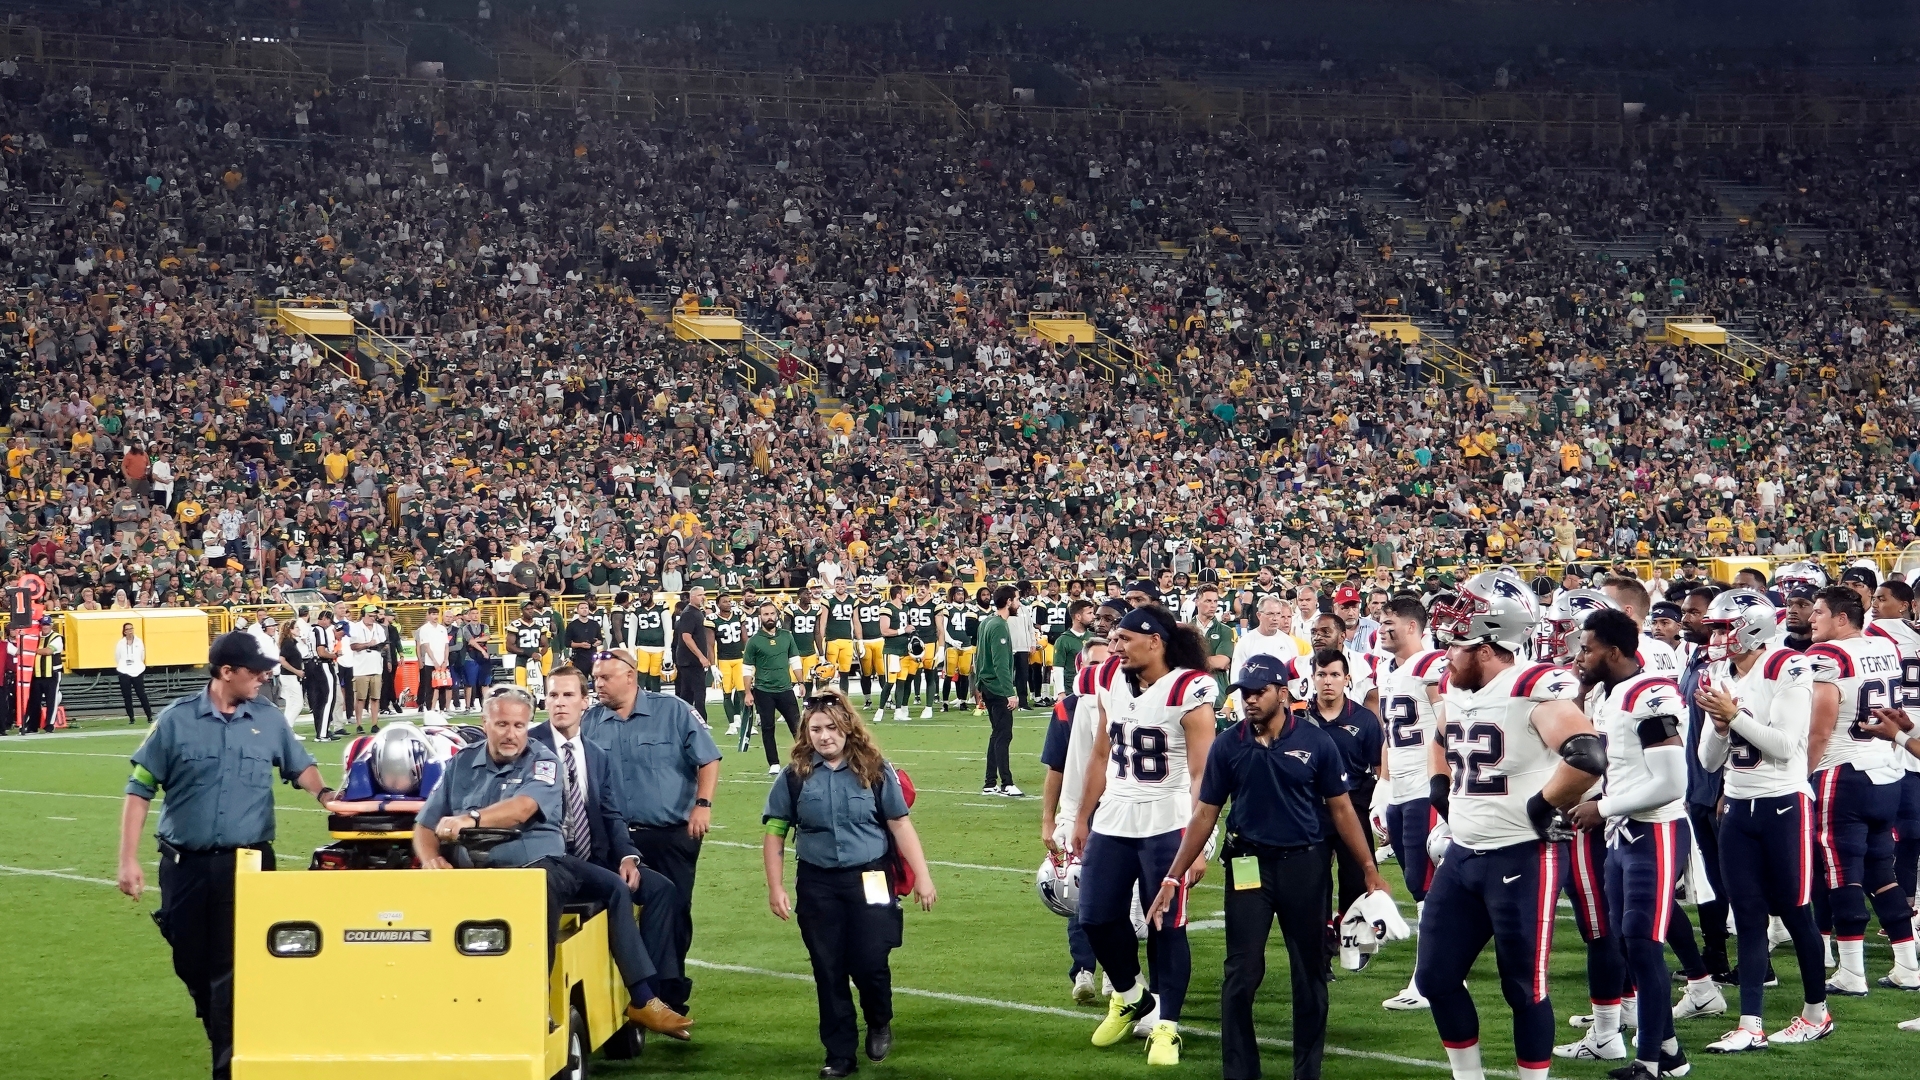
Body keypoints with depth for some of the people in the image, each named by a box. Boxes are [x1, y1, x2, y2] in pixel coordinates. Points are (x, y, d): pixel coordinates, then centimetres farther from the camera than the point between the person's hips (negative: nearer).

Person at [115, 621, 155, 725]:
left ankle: (149, 716, 1)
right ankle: (131, 717, 12)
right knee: (127, 696, 3)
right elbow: (117, 658, 8)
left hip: (137, 672, -1)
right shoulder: (120, 644, -1)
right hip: (124, 673, 1)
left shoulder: (139, 642, 1)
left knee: (142, 695, -3)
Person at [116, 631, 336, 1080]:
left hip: (246, 863, 0)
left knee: (234, 969, -4)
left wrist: (323, 794, -2)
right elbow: (140, 789, 0)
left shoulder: (269, 720, 4)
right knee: (191, 964, 11)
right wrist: (128, 859, -5)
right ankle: (225, 1037, 33)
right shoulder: (176, 720, -3)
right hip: (186, 863, 0)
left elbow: (299, 766, 20)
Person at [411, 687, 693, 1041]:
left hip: (542, 864, 2)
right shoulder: (461, 766, 14)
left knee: (613, 886, -15)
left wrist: (470, 820, -33)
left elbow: (521, 809, -15)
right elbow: (425, 827, 13)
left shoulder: (541, 761, 6)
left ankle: (643, 1001, -10)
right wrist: (431, 859, -11)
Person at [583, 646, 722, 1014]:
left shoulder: (673, 712, -2)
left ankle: (671, 996, 13)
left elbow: (708, 759, -3)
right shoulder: (590, 722, 6)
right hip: (615, 838, 3)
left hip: (672, 835, -2)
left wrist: (703, 805, -13)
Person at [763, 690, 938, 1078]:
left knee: (869, 964, -6)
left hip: (870, 881, -1)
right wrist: (775, 888, -1)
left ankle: (880, 1022, 27)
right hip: (818, 886, 2)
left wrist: (922, 877, -3)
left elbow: (900, 824, 0)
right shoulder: (795, 775, 0)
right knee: (828, 971, 5)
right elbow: (775, 833, 4)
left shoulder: (873, 770, -3)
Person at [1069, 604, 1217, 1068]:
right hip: (1112, 822, 6)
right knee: (1097, 917, 8)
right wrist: (1082, 818, 19)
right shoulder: (1112, 684, 6)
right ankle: (1129, 996, 32)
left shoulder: (1188, 691, -14)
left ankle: (1167, 1026, 11)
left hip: (1167, 826, -6)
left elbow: (1201, 774, -14)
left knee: (1166, 927, 0)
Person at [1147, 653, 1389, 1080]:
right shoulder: (1228, 745, -1)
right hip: (1249, 864, 0)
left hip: (1304, 864, 0)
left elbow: (1341, 808, 1)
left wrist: (1370, 871, -1)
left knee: (1310, 973, 8)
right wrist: (1172, 878, 2)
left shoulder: (1315, 741, -4)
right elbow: (1205, 814, 5)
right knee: (1241, 974, -2)